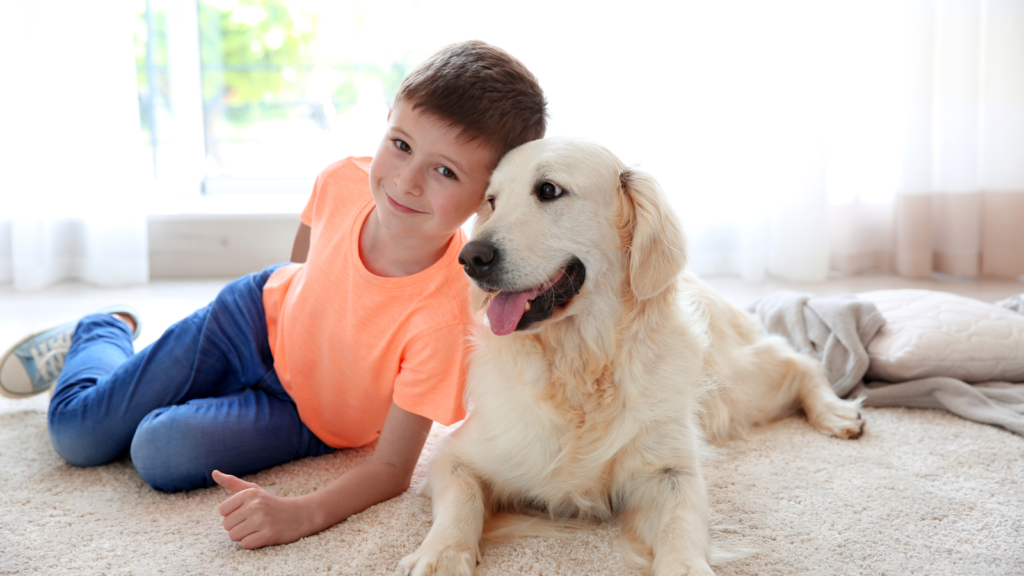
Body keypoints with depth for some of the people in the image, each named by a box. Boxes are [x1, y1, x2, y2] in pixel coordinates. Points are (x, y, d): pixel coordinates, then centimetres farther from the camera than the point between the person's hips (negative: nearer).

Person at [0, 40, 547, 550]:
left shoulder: (442, 316, -39)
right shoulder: (345, 180, -27)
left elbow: (392, 467, -32)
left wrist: (302, 513, -47)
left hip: (309, 415, -2)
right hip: (263, 318, 3)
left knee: (162, 453, -22)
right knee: (76, 432, 3)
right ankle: (107, 330, 38)